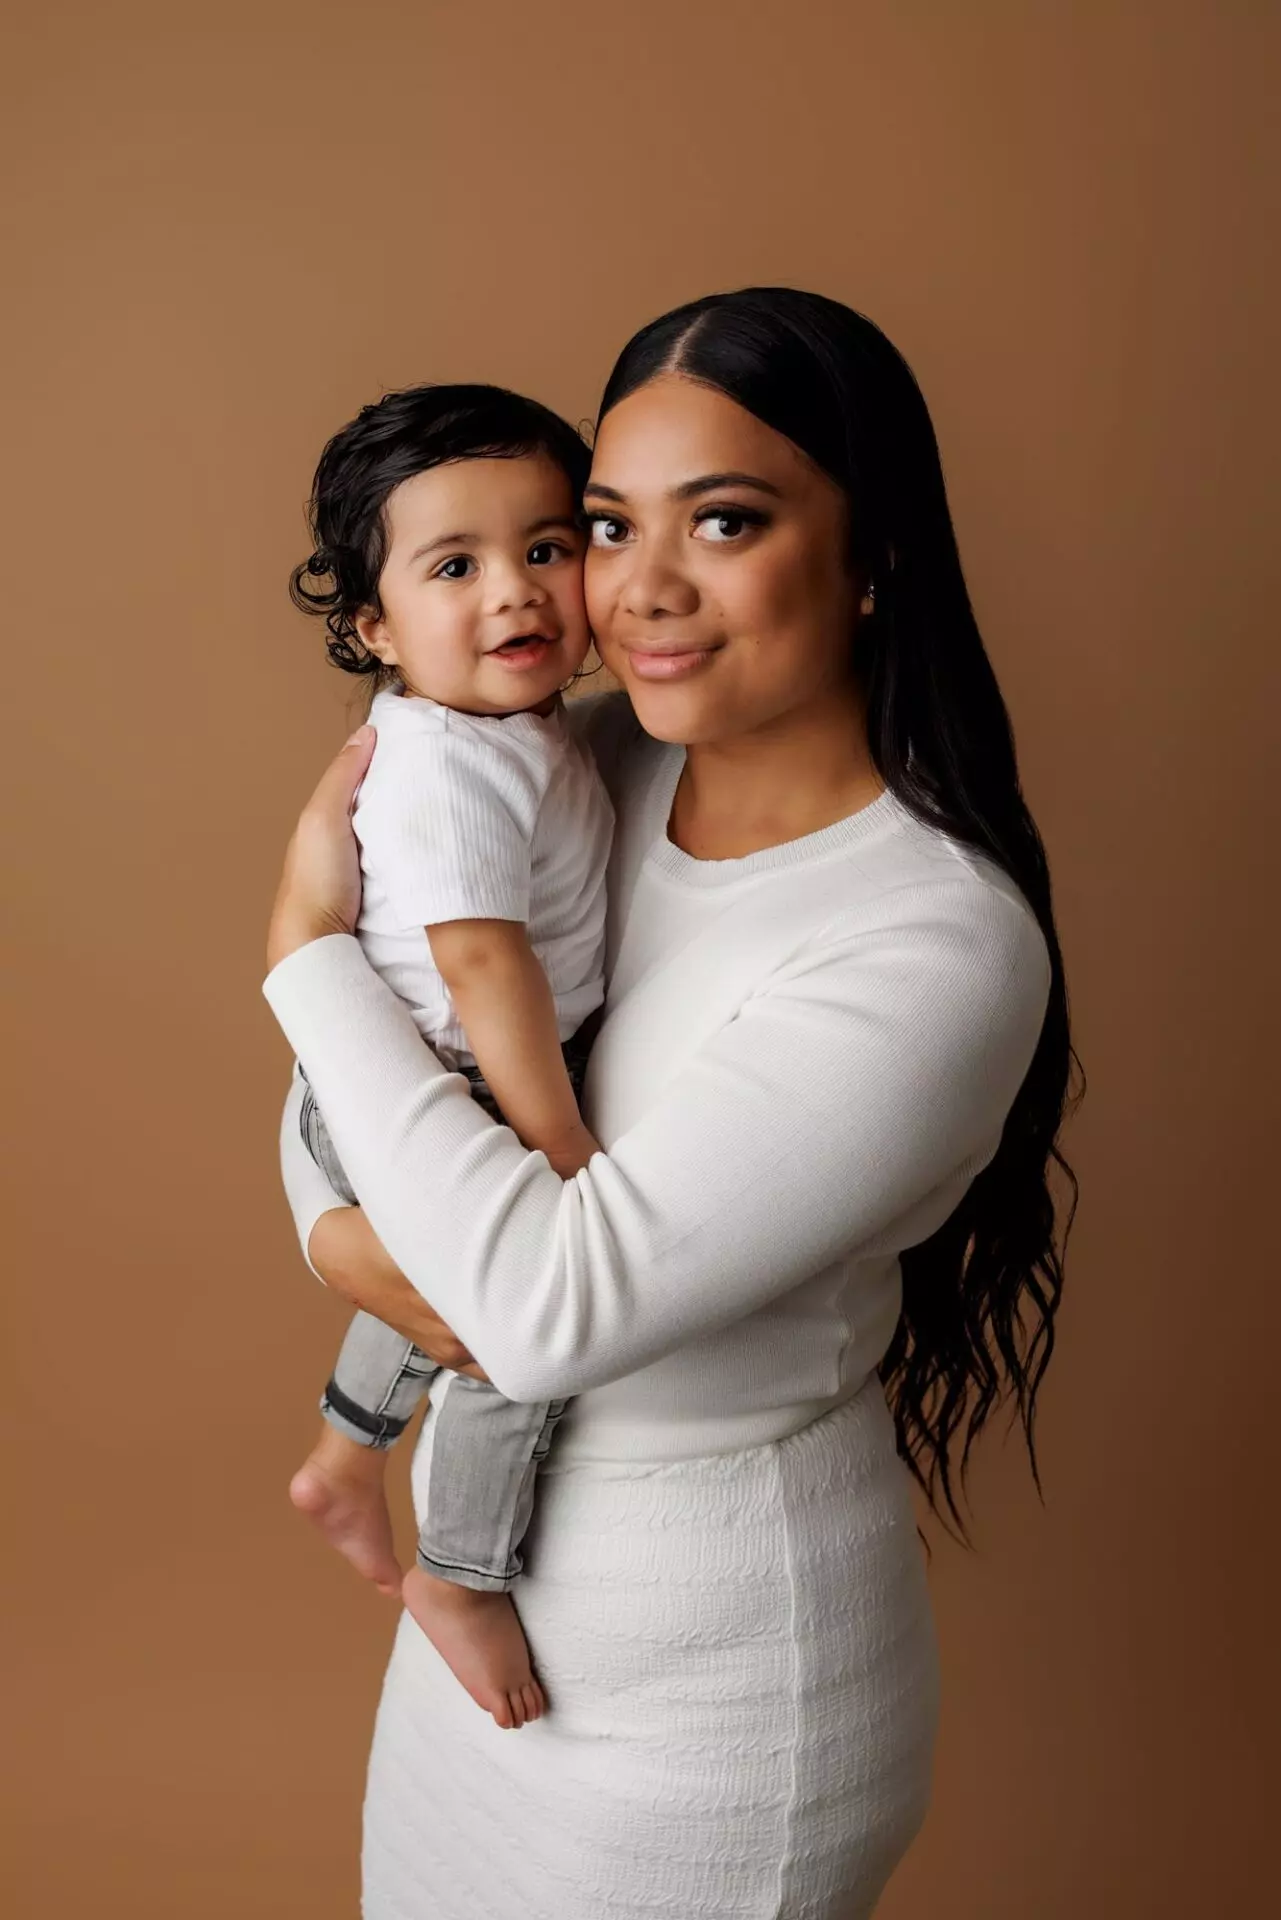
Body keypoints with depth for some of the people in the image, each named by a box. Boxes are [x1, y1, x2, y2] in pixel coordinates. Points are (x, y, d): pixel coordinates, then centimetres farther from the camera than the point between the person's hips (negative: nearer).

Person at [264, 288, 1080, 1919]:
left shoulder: (938, 945, -29)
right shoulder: (603, 763, -7)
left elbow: (552, 1302, -33)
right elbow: (359, 1035, 4)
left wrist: (308, 944, -23)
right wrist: (334, 1225, -17)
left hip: (709, 1685, -6)